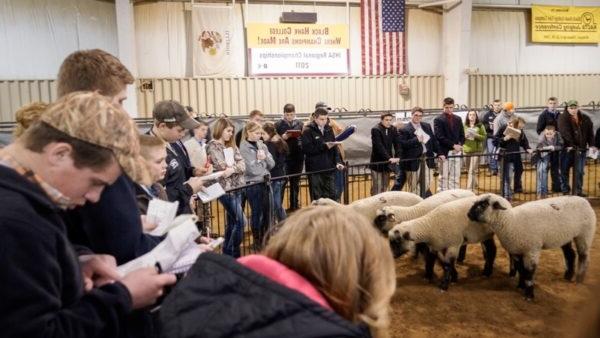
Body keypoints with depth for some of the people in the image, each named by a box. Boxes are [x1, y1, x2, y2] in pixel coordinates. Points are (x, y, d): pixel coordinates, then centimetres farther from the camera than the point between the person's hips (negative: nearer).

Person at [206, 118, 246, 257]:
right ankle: (234, 254, 4)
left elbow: (242, 164, 0)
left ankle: (227, 254, 24)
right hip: (225, 188, -7)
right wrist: (236, 165, -7)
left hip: (236, 187, 7)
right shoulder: (212, 146, -7)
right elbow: (222, 166, -18)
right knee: (240, 222, -8)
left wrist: (233, 169, -18)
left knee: (232, 221, 13)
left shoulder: (231, 146, 13)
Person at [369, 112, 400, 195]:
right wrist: (389, 158, -28)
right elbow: (379, 146, -21)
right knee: (377, 188, -6)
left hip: (387, 162, 6)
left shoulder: (393, 129, 5)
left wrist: (397, 157, -14)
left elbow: (397, 144, 1)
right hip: (377, 163, -6)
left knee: (385, 187, 9)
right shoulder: (375, 130, -13)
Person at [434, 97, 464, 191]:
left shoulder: (458, 119, 13)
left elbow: (462, 135, 13)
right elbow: (440, 137, -13)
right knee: (444, 177, -1)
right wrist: (453, 145, -18)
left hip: (456, 151, 5)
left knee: (455, 176, 9)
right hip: (445, 152, -5)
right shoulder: (438, 120, -5)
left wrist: (459, 145, -7)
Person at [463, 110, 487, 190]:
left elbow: (484, 137, -3)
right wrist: (464, 136, -12)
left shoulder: (480, 126, 0)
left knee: (472, 170, -10)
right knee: (470, 170, 13)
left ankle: (470, 188, -11)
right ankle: (474, 184, 34)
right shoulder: (464, 126, 7)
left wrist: (476, 135, -18)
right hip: (466, 150, 3)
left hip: (476, 150, -3)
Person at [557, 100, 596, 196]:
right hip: (567, 148, -3)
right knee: (565, 170, 3)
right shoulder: (563, 118, -4)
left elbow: (590, 133, 7)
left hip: (581, 149, 3)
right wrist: (570, 145, -23)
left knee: (579, 171, 4)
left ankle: (579, 191, 11)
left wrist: (592, 145, -4)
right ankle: (565, 190, 13)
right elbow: (565, 132, -15)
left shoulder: (585, 119, 8)